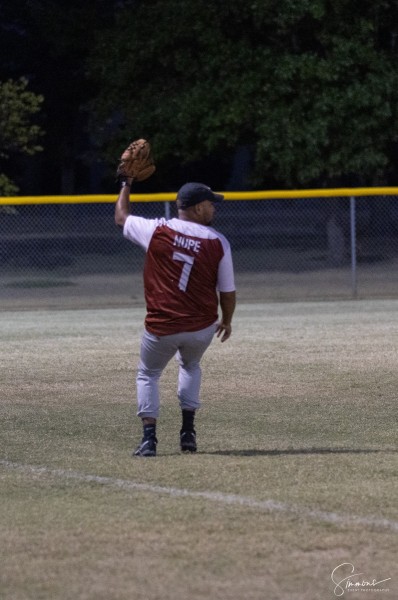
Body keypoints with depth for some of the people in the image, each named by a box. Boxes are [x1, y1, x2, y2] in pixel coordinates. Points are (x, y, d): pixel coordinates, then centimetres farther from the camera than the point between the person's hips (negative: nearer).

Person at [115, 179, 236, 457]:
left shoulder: (156, 231, -8)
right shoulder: (218, 243, -6)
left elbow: (121, 217, 11)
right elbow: (228, 292, 0)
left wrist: (126, 183, 27)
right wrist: (227, 321, 19)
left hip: (161, 328, -1)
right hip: (202, 327, 1)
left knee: (148, 375, 21)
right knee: (190, 366, 32)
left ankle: (149, 438, 4)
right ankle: (188, 433, 23)